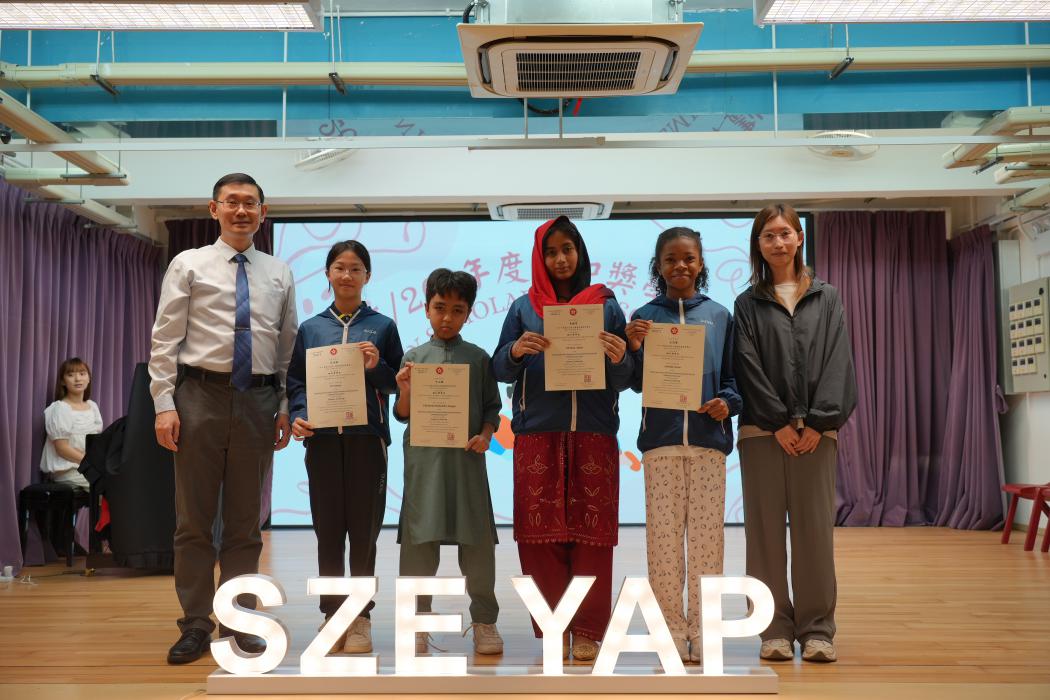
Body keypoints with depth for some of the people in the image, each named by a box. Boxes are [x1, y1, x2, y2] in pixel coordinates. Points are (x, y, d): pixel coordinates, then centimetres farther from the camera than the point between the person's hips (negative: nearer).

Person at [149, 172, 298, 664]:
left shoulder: (279, 274, 11)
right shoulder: (188, 265, 3)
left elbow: (287, 347, 11)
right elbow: (165, 340, -2)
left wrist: (284, 407, 5)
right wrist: (164, 403, -9)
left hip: (258, 401, 2)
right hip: (201, 395, -2)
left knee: (246, 520, 10)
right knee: (194, 518, 5)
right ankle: (195, 625, 16)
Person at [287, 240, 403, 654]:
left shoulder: (382, 326, 7)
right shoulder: (310, 328, 11)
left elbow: (398, 383, 8)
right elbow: (296, 381, 10)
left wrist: (377, 367, -11)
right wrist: (298, 416, -7)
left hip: (367, 437, -1)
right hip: (322, 438, 1)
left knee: (364, 530, 3)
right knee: (328, 530, 6)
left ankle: (361, 615, 13)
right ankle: (332, 612, 17)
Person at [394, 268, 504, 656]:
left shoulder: (478, 358, 7)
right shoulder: (413, 357, 8)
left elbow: (492, 407, 9)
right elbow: (403, 414, 9)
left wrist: (485, 435, -8)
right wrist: (405, 391, -11)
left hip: (467, 457, 0)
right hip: (424, 458, 0)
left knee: (477, 540, 3)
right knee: (419, 539, 2)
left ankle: (484, 620, 16)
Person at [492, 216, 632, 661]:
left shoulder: (606, 305, 10)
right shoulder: (524, 307, 12)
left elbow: (625, 381, 5)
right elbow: (499, 370, 5)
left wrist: (619, 360, -17)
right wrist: (516, 351, -15)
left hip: (594, 433, 0)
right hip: (537, 433, 1)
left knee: (592, 533, -1)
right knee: (541, 533, -1)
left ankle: (588, 630, 7)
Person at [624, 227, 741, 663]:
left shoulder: (719, 315, 10)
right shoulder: (645, 316, 8)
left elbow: (733, 374, 11)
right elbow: (637, 383, 4)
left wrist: (728, 401, -8)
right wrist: (634, 348, -13)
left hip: (708, 437, 1)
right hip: (661, 438, 0)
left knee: (706, 536, 2)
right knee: (663, 537, 1)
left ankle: (702, 631, 12)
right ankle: (672, 630, 11)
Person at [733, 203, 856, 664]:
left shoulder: (826, 299, 13)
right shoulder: (748, 304, 9)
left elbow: (837, 363, 3)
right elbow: (748, 368, 0)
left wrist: (817, 422, -9)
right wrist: (779, 423, -10)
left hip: (815, 431, 1)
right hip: (762, 430, 0)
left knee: (815, 529, 0)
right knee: (766, 529, 0)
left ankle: (817, 629, 8)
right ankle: (776, 628, 7)